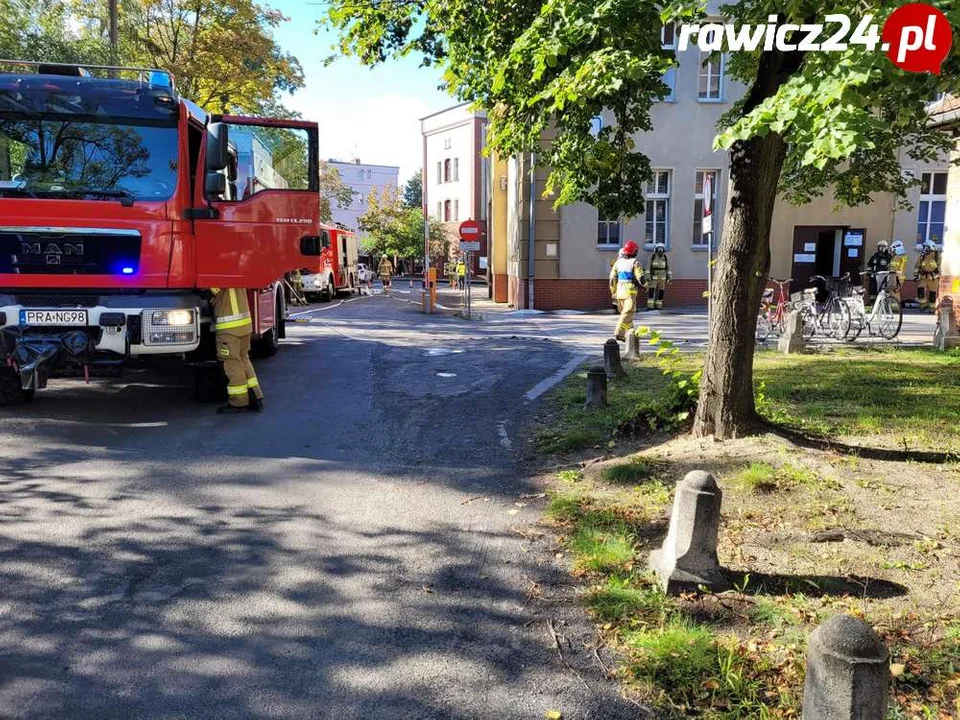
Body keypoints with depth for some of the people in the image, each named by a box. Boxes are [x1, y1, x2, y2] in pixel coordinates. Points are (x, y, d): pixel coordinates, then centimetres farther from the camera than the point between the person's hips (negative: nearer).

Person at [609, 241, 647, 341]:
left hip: (620, 290, 6)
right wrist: (645, 285, 9)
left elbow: (612, 278, 10)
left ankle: (630, 333, 25)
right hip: (630, 291, -6)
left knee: (624, 311, 17)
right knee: (628, 313, -7)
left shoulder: (618, 262, 9)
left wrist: (613, 292, 19)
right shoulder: (635, 262, -7)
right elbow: (640, 277, -11)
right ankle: (619, 333, -21)